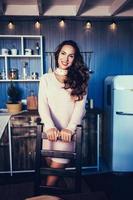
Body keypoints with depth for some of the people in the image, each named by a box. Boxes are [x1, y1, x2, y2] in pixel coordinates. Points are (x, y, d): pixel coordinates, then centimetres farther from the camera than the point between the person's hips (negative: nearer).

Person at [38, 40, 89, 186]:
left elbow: (80, 106, -6)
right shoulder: (46, 78, 5)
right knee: (50, 163, 11)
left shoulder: (80, 80, 4)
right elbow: (42, 105, -4)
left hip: (68, 131, -1)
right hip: (50, 130, 1)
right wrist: (50, 127, -21)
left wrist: (70, 128, -20)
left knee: (57, 166, -3)